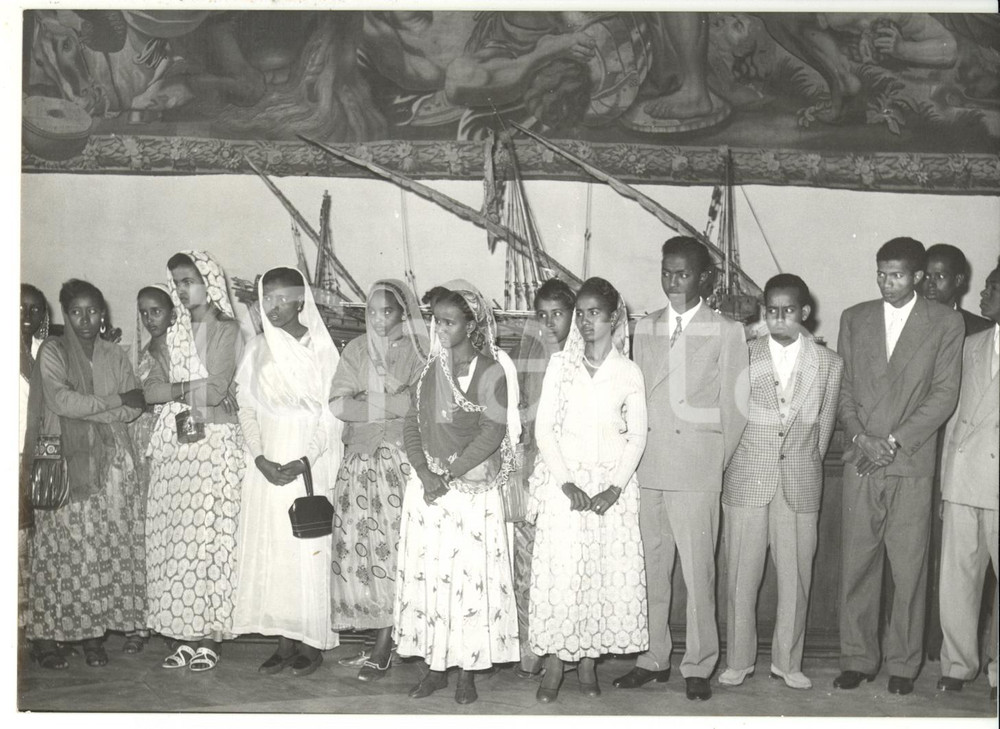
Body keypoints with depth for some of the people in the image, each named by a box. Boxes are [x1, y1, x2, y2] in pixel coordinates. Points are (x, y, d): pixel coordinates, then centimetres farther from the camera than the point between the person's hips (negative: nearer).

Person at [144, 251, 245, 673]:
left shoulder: (227, 330, 2)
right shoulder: (172, 335, 16)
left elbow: (216, 388, -8)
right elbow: (151, 389, 6)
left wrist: (173, 388, -2)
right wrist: (190, 389, -8)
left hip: (214, 439, -5)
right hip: (174, 442, 5)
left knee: (209, 535, -6)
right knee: (173, 537, 1)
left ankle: (210, 637, 0)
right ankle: (184, 634, 8)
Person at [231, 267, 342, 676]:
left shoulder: (322, 350, -3)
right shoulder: (258, 351, 10)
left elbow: (331, 414, -6)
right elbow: (246, 409, 9)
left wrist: (305, 461, -16)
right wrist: (260, 458, -6)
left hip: (309, 468, -4)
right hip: (266, 468, 4)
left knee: (308, 553, -3)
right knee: (270, 553, 4)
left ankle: (311, 643, 8)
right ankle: (284, 643, 13)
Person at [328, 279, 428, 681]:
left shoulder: (417, 350, 4)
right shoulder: (356, 350, 14)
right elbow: (337, 404, 4)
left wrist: (366, 402, -5)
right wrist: (392, 403, -7)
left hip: (402, 459, -3)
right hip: (361, 459, 4)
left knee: (395, 541, -10)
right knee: (358, 540, -3)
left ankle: (384, 644, -7)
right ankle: (384, 636, 7)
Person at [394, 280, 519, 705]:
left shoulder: (491, 373, -4)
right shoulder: (430, 371, 11)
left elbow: (492, 434, -11)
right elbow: (412, 426, 6)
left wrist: (450, 473, -15)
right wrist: (424, 473, -9)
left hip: (472, 487, -4)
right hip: (427, 484, 4)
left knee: (470, 573, -3)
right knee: (427, 572, 4)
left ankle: (467, 670, 7)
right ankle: (435, 667, 15)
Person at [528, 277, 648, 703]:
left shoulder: (629, 372, 5)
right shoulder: (560, 364, 5)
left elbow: (637, 436, 3)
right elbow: (544, 428, 0)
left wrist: (615, 487, -10)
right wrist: (567, 483, -10)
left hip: (612, 485, 1)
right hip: (563, 482, 0)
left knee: (607, 571, 0)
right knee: (559, 570, -5)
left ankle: (588, 661, 11)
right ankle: (554, 665, 4)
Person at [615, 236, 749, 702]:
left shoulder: (725, 332, 3)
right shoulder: (645, 328, 15)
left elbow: (734, 404, 3)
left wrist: (720, 461, 0)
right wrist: (633, 452, 7)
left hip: (696, 466, -4)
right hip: (646, 465, 4)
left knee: (697, 570, -3)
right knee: (649, 567, 8)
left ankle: (698, 666, 9)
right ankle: (653, 658, 19)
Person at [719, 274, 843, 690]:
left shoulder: (829, 365, 4)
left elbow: (824, 425, 11)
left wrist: (806, 467, 11)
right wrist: (734, 466, 6)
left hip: (800, 485, 1)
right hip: (746, 481, -1)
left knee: (795, 578, 5)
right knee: (741, 577, 3)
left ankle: (787, 662, 20)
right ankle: (738, 661, 16)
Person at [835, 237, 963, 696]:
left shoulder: (946, 323, 3)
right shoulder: (854, 319, 12)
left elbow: (945, 394, -2)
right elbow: (843, 388, 10)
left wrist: (894, 441, -10)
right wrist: (860, 437, -6)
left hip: (912, 463, -2)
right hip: (861, 463, 2)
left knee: (909, 568, 1)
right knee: (857, 564, 4)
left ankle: (903, 664, 13)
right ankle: (857, 659, 14)